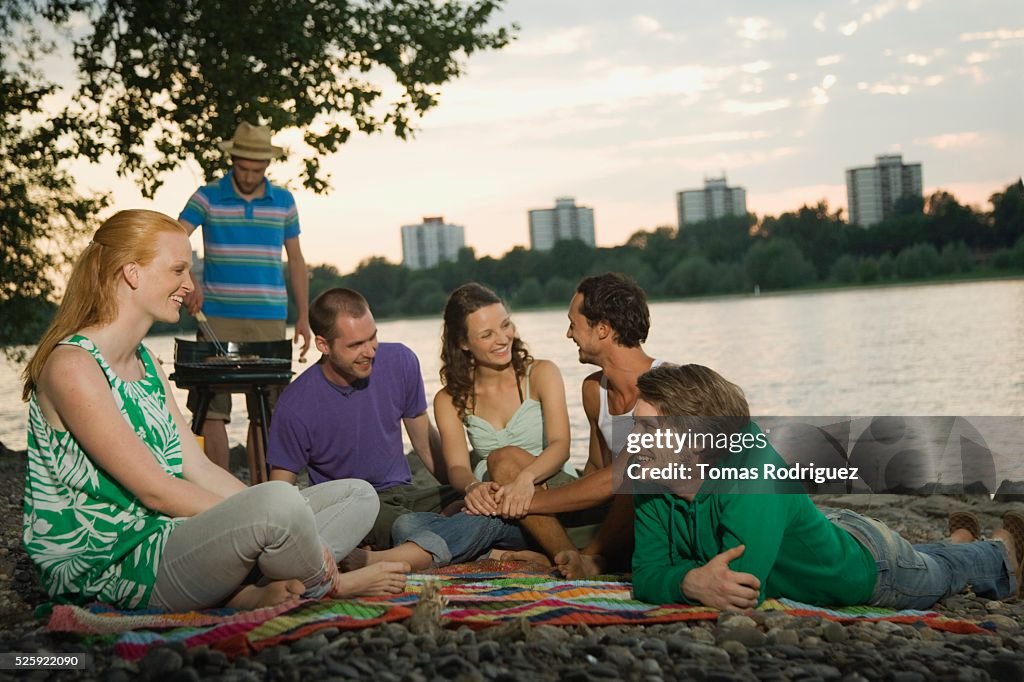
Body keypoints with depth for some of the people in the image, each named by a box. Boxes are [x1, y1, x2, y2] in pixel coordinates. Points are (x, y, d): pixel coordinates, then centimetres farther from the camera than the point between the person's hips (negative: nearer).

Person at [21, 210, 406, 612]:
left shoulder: (145, 362, 16)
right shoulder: (72, 367, -14)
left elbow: (198, 468, 9)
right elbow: (154, 490, -18)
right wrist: (255, 520, -18)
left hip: (170, 540, 10)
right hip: (112, 568, -10)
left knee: (358, 496, 5)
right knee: (278, 501, -35)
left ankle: (253, 593, -17)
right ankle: (324, 587, -4)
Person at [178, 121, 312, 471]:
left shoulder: (284, 201, 9)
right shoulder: (207, 197, 2)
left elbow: (295, 260, 15)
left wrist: (303, 316, 11)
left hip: (269, 320, 2)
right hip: (218, 317, -2)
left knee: (265, 411, 4)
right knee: (212, 408, -5)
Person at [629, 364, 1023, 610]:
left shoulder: (755, 474, -48)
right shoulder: (652, 488, -26)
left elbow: (741, 594, -53)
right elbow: (647, 576, -28)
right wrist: (691, 580, -47)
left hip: (866, 558, -6)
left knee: (942, 571, 29)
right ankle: (958, 541, 69)